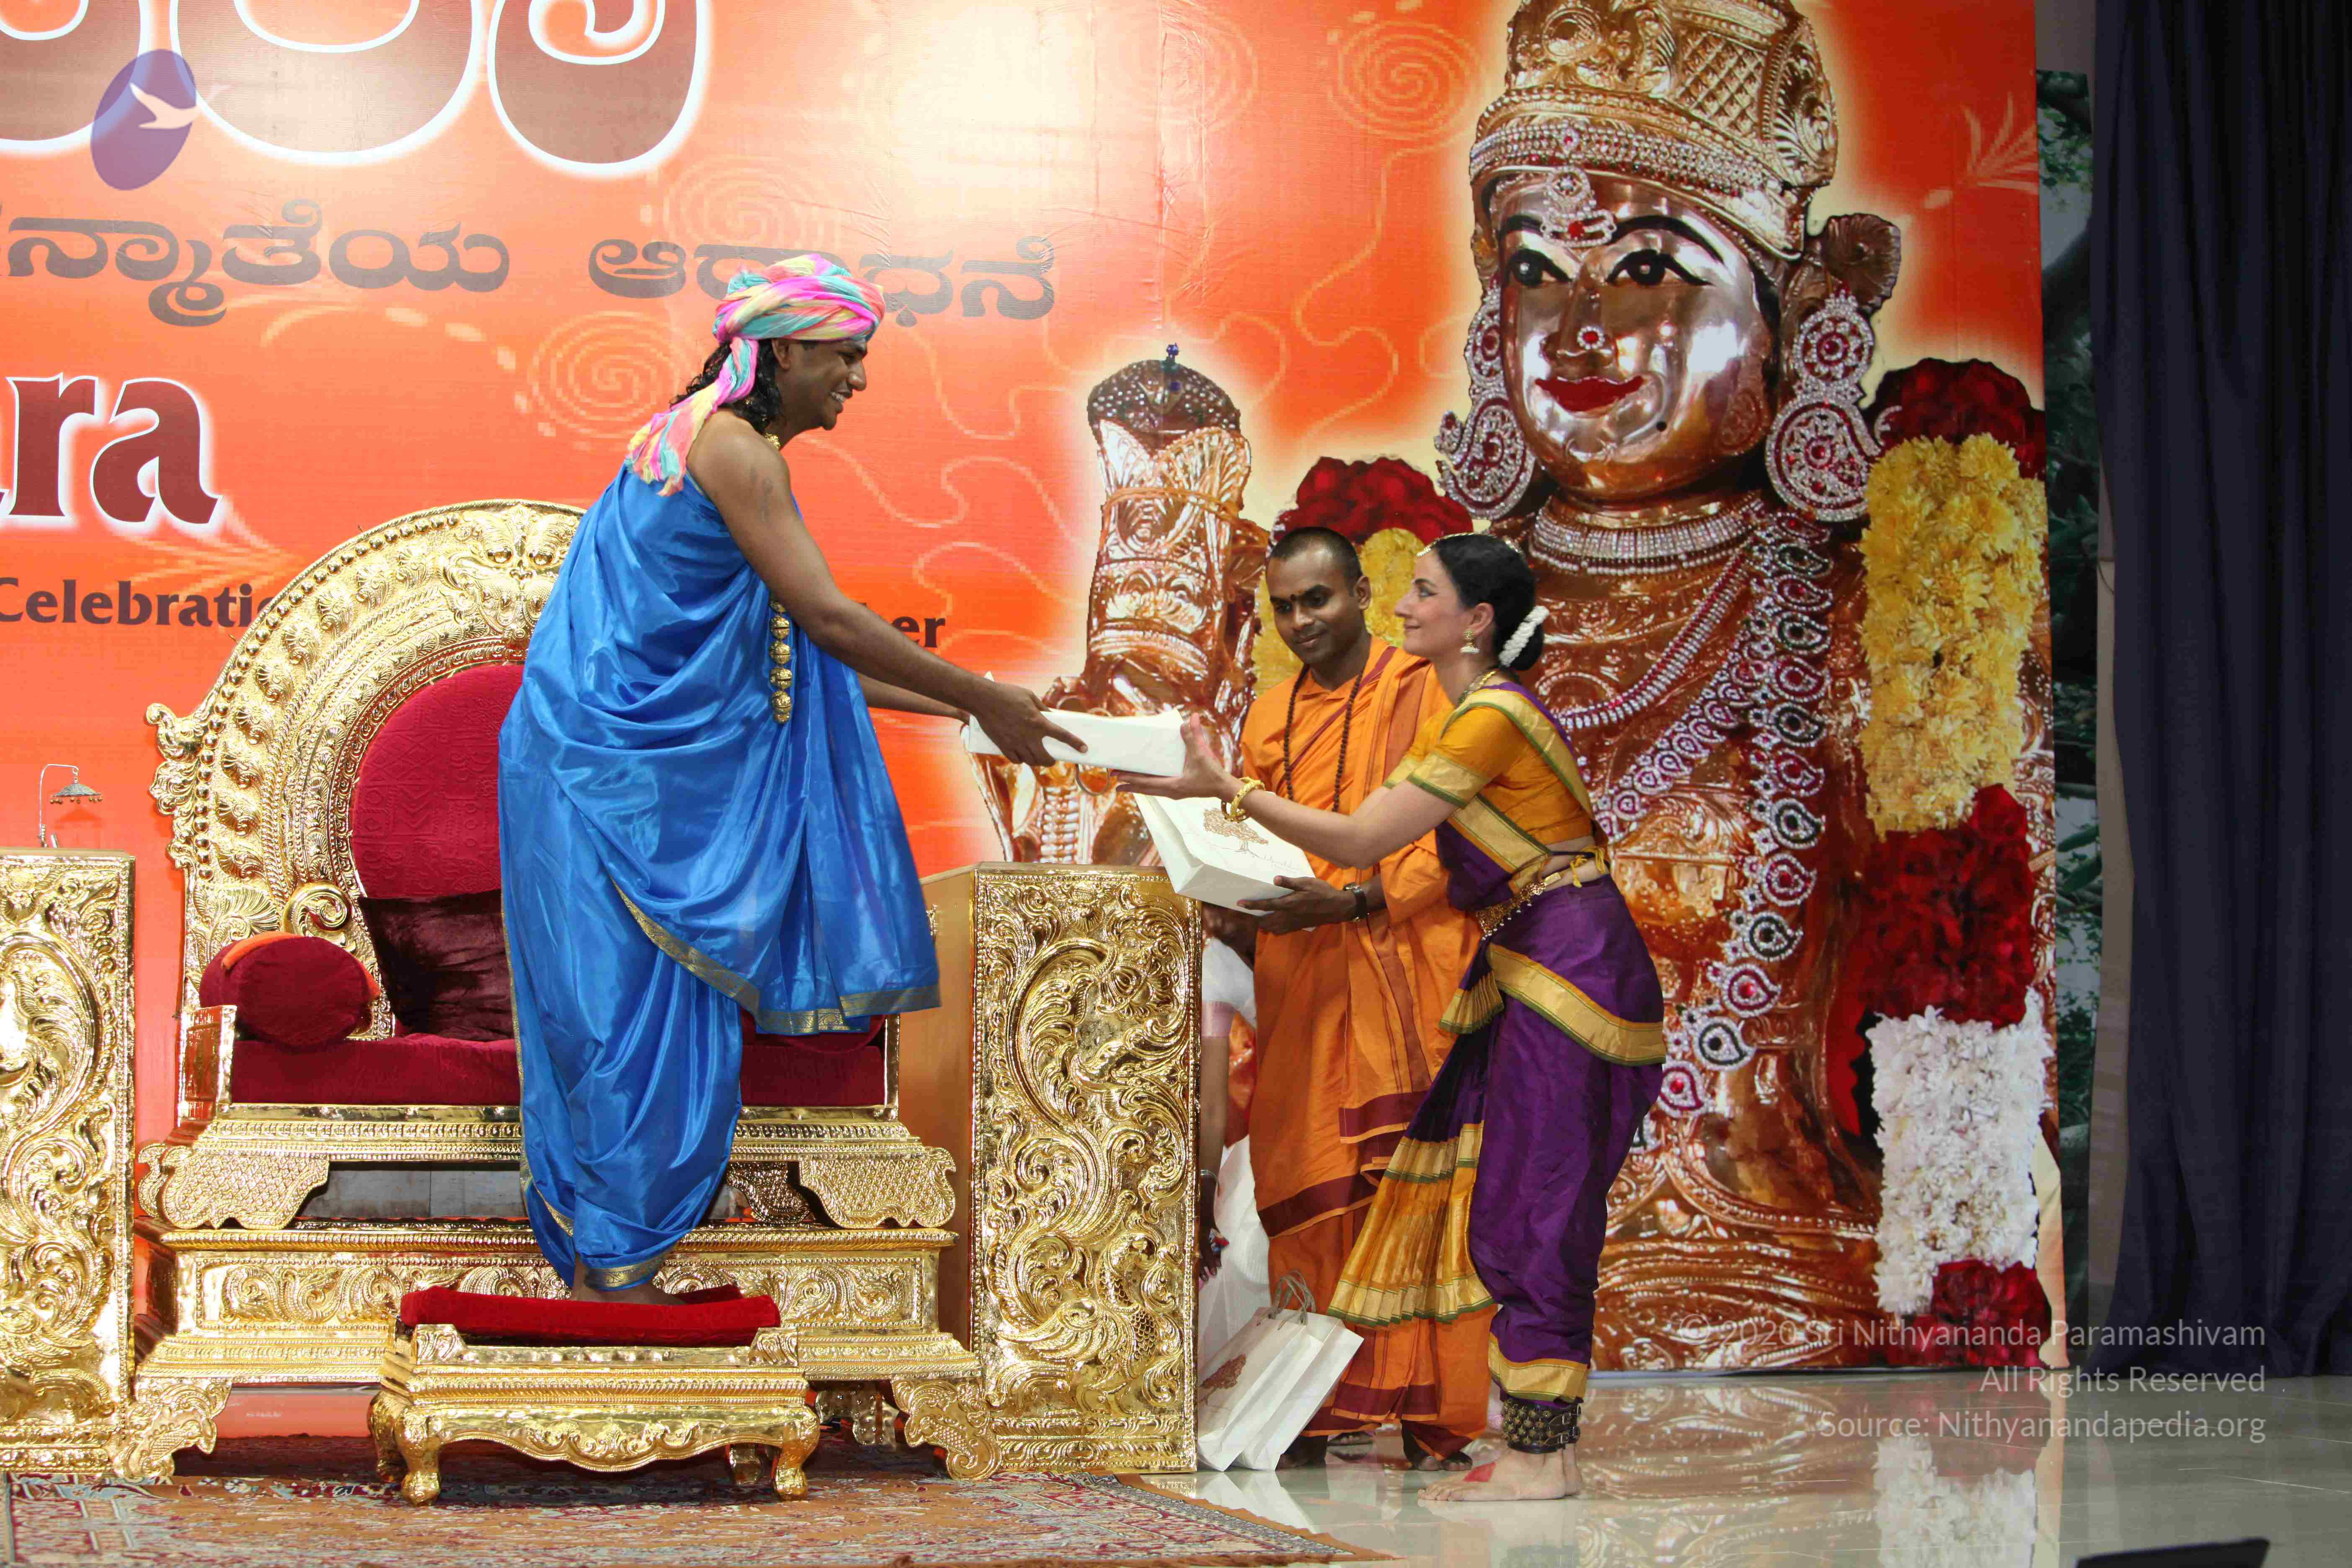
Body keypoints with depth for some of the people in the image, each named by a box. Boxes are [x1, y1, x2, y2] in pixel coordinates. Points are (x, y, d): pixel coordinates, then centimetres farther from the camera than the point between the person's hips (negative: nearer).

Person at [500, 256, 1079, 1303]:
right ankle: (613, 1266, 0)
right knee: (646, 1009, -6)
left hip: (640, 766, 10)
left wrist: (946, 705, 16)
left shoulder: (713, 442, 18)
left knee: (628, 1012, 12)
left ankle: (587, 1246, 19)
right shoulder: (734, 448, -13)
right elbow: (830, 618, -19)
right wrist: (982, 701, -12)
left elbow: (799, 648, 19)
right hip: (614, 771, -10)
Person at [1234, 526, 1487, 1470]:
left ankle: (1429, 1414, -4)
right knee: (1306, 1193, 2)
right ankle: (1318, 1411, 6)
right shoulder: (1271, 716, 19)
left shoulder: (1421, 693, 0)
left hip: (1401, 974, -5)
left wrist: (1347, 902, -19)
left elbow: (1448, 843, -7)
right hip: (1298, 982, 5)